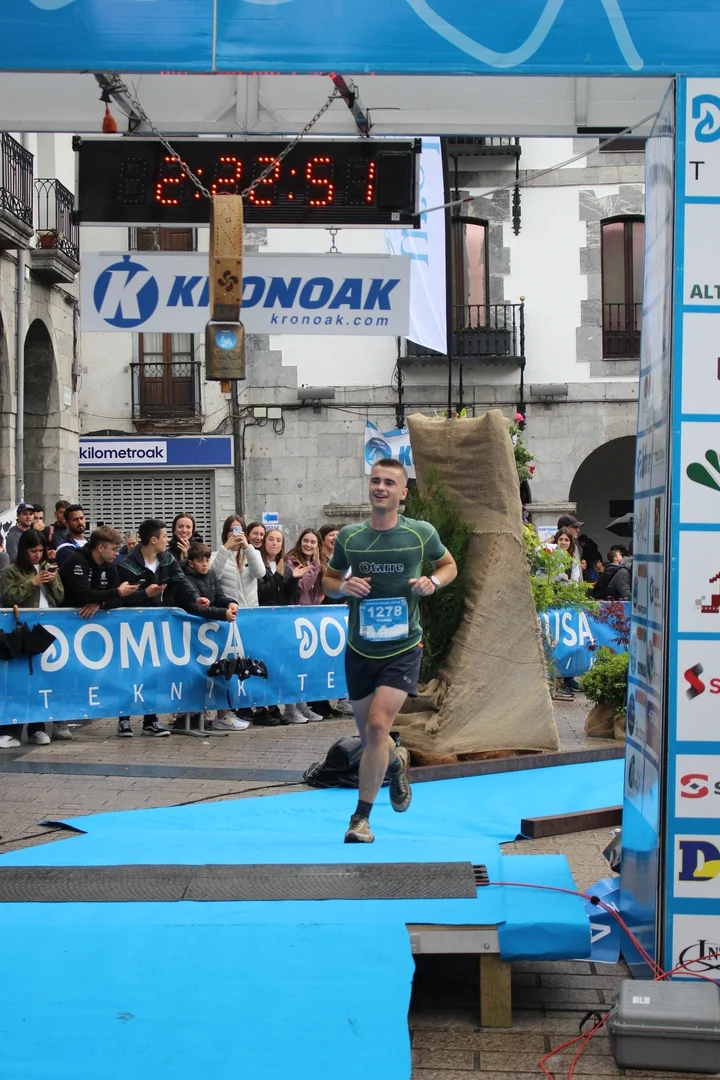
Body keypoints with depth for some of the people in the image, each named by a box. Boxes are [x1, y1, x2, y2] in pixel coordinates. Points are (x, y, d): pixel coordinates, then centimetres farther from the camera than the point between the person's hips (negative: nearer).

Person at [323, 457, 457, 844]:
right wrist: (344, 586, -13)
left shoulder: (421, 533, -6)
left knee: (378, 725, -18)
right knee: (368, 734, 13)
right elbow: (328, 580, 10)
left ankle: (361, 817, -5)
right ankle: (397, 760, 51)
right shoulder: (348, 537, -3)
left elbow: (449, 565, 12)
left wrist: (433, 582, -11)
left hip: (402, 649, -3)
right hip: (360, 649, 3)